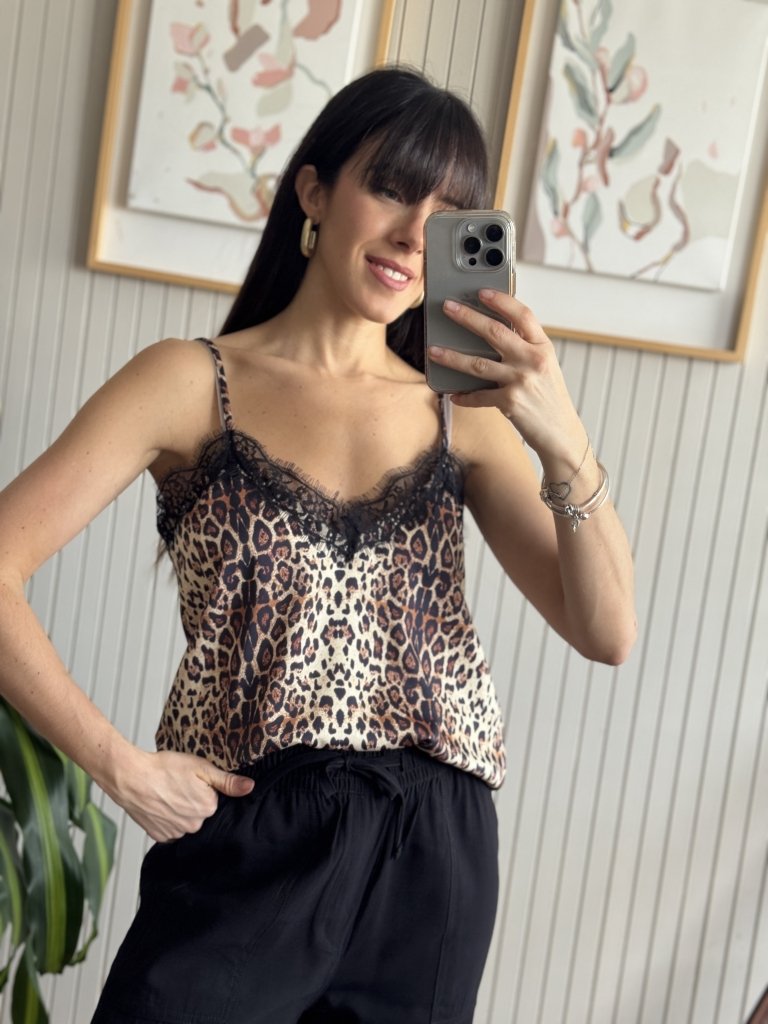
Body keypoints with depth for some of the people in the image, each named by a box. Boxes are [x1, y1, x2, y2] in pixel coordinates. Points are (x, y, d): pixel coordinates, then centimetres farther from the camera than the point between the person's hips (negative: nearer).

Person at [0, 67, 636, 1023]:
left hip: (434, 856, 3)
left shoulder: (463, 412, 7)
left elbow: (605, 633, -3)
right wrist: (120, 766, -11)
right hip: (246, 846, -3)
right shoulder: (195, 383, -2)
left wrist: (564, 442, -17)